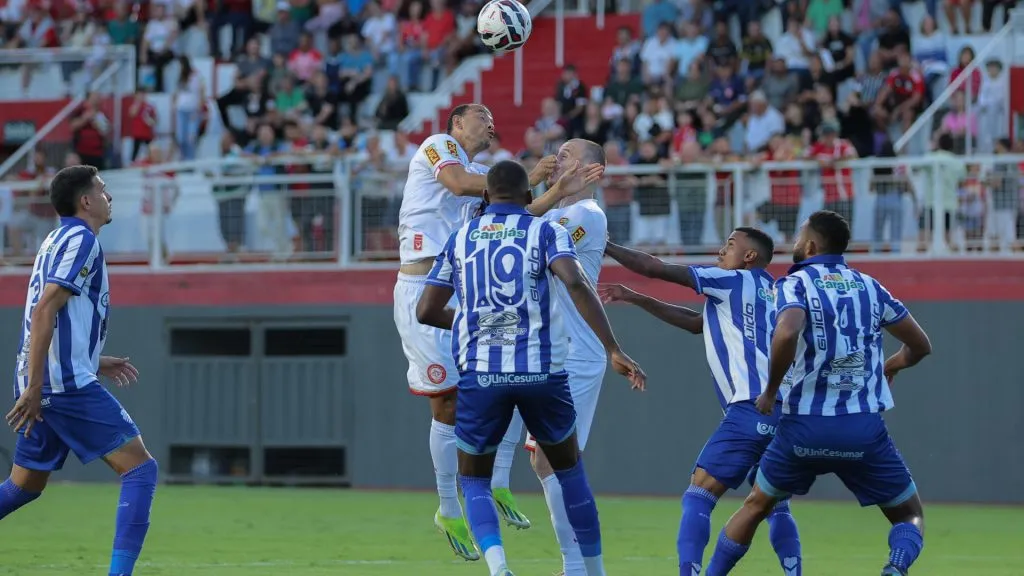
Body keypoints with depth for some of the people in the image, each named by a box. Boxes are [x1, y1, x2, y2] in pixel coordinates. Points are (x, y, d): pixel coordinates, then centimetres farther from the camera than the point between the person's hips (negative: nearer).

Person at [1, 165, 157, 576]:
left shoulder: (57, 241, 21)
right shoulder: (81, 239, -8)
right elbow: (44, 312, -18)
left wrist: (95, 362, 25)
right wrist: (33, 386, -21)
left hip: (45, 386, 10)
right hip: (69, 384, -10)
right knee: (140, 468, -8)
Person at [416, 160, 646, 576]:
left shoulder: (460, 238, 13)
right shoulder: (546, 232, 5)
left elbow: (426, 312, 13)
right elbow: (576, 284, -13)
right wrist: (613, 350, -16)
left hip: (480, 374, 1)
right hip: (542, 370, 0)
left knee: (474, 480, 14)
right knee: (569, 469, 22)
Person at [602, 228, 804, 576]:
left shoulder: (735, 280, 3)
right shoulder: (768, 293, 26)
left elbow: (655, 269, 1)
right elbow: (696, 323, 32)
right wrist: (633, 298, 33)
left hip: (751, 408, -8)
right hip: (780, 411, 8)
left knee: (698, 497, -7)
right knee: (775, 506, 15)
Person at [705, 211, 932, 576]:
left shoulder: (796, 284, -1)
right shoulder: (870, 287, 11)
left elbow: (786, 334, -23)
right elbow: (920, 346, 21)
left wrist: (770, 390, -9)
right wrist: (890, 366, 41)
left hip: (804, 427, -1)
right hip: (864, 431, 1)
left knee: (755, 507, 22)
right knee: (910, 516, 13)